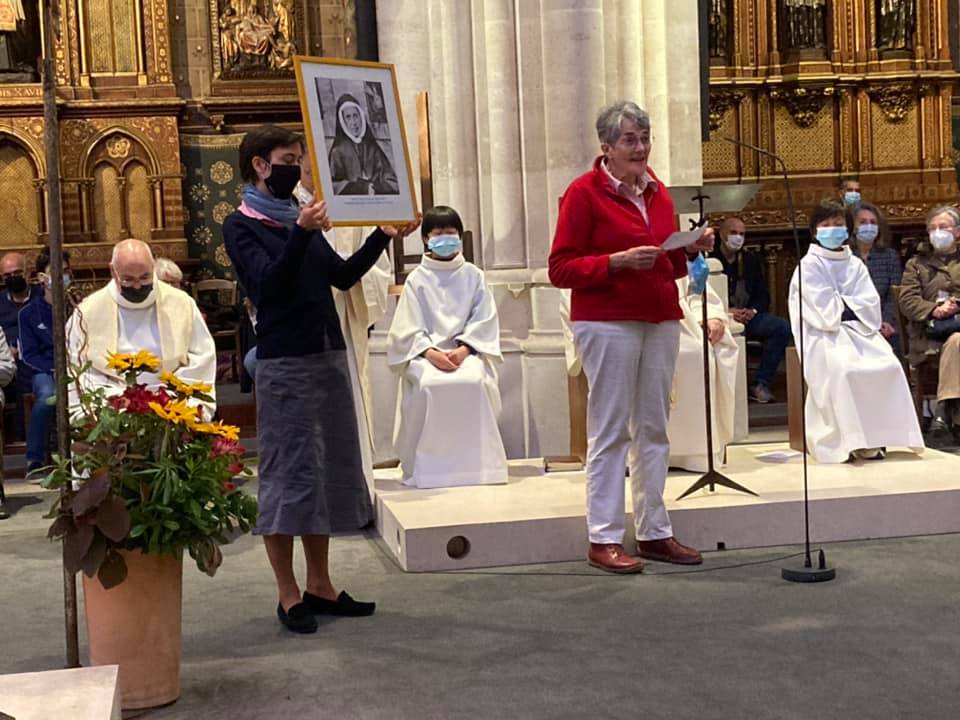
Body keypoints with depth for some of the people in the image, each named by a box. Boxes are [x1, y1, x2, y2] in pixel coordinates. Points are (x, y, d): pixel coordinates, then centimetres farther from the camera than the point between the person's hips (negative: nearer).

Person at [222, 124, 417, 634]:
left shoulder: (300, 217, 17)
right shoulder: (241, 225, -2)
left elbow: (343, 276, 14)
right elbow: (268, 282, -17)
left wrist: (383, 236, 5)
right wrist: (300, 233, -29)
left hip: (329, 354, 8)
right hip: (284, 361, -7)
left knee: (331, 468, 9)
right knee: (289, 471, -5)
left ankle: (319, 585, 17)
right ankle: (288, 595, 4)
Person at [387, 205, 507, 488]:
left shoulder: (473, 276, 12)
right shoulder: (417, 280, 10)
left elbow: (484, 320, 4)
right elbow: (408, 328, 2)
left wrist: (462, 350, -13)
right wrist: (431, 353, -16)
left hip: (467, 351, 0)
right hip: (425, 353, 0)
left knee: (475, 382, -33)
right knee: (428, 386, -33)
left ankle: (475, 462, -19)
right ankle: (428, 464, -21)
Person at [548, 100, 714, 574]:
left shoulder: (657, 192, 14)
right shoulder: (584, 192, -5)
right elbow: (561, 269, -10)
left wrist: (691, 250, 2)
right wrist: (618, 261, -20)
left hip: (661, 320, 6)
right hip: (608, 324, -6)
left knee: (653, 428, 9)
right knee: (610, 431, -3)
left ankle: (655, 532, 17)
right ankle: (604, 540, 3)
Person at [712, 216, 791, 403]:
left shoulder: (752, 260, 18)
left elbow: (763, 295, 15)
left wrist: (752, 311, -7)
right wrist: (727, 311, -17)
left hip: (749, 316, 4)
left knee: (782, 326, -22)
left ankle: (761, 384, -18)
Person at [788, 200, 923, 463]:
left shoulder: (855, 264, 17)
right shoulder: (809, 265, 3)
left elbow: (870, 304, 5)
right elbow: (824, 311, -9)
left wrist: (843, 307, -9)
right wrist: (852, 307, -2)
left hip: (856, 330, 5)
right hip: (824, 334, -5)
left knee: (888, 365, -23)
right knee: (843, 368, -35)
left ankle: (878, 435, -20)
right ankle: (850, 440, -29)